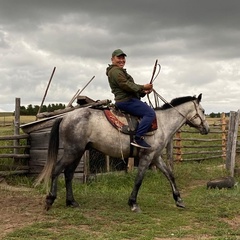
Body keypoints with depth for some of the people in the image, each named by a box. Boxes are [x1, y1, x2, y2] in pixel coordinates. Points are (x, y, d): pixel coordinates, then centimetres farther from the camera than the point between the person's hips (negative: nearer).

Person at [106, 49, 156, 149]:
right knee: (150, 113, -20)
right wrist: (143, 87, -14)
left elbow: (131, 87, 26)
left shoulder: (121, 71, 28)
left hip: (128, 100, 11)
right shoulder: (115, 71, -7)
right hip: (126, 101, -11)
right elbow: (126, 85, -19)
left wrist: (143, 92, 11)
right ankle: (138, 138, -26)